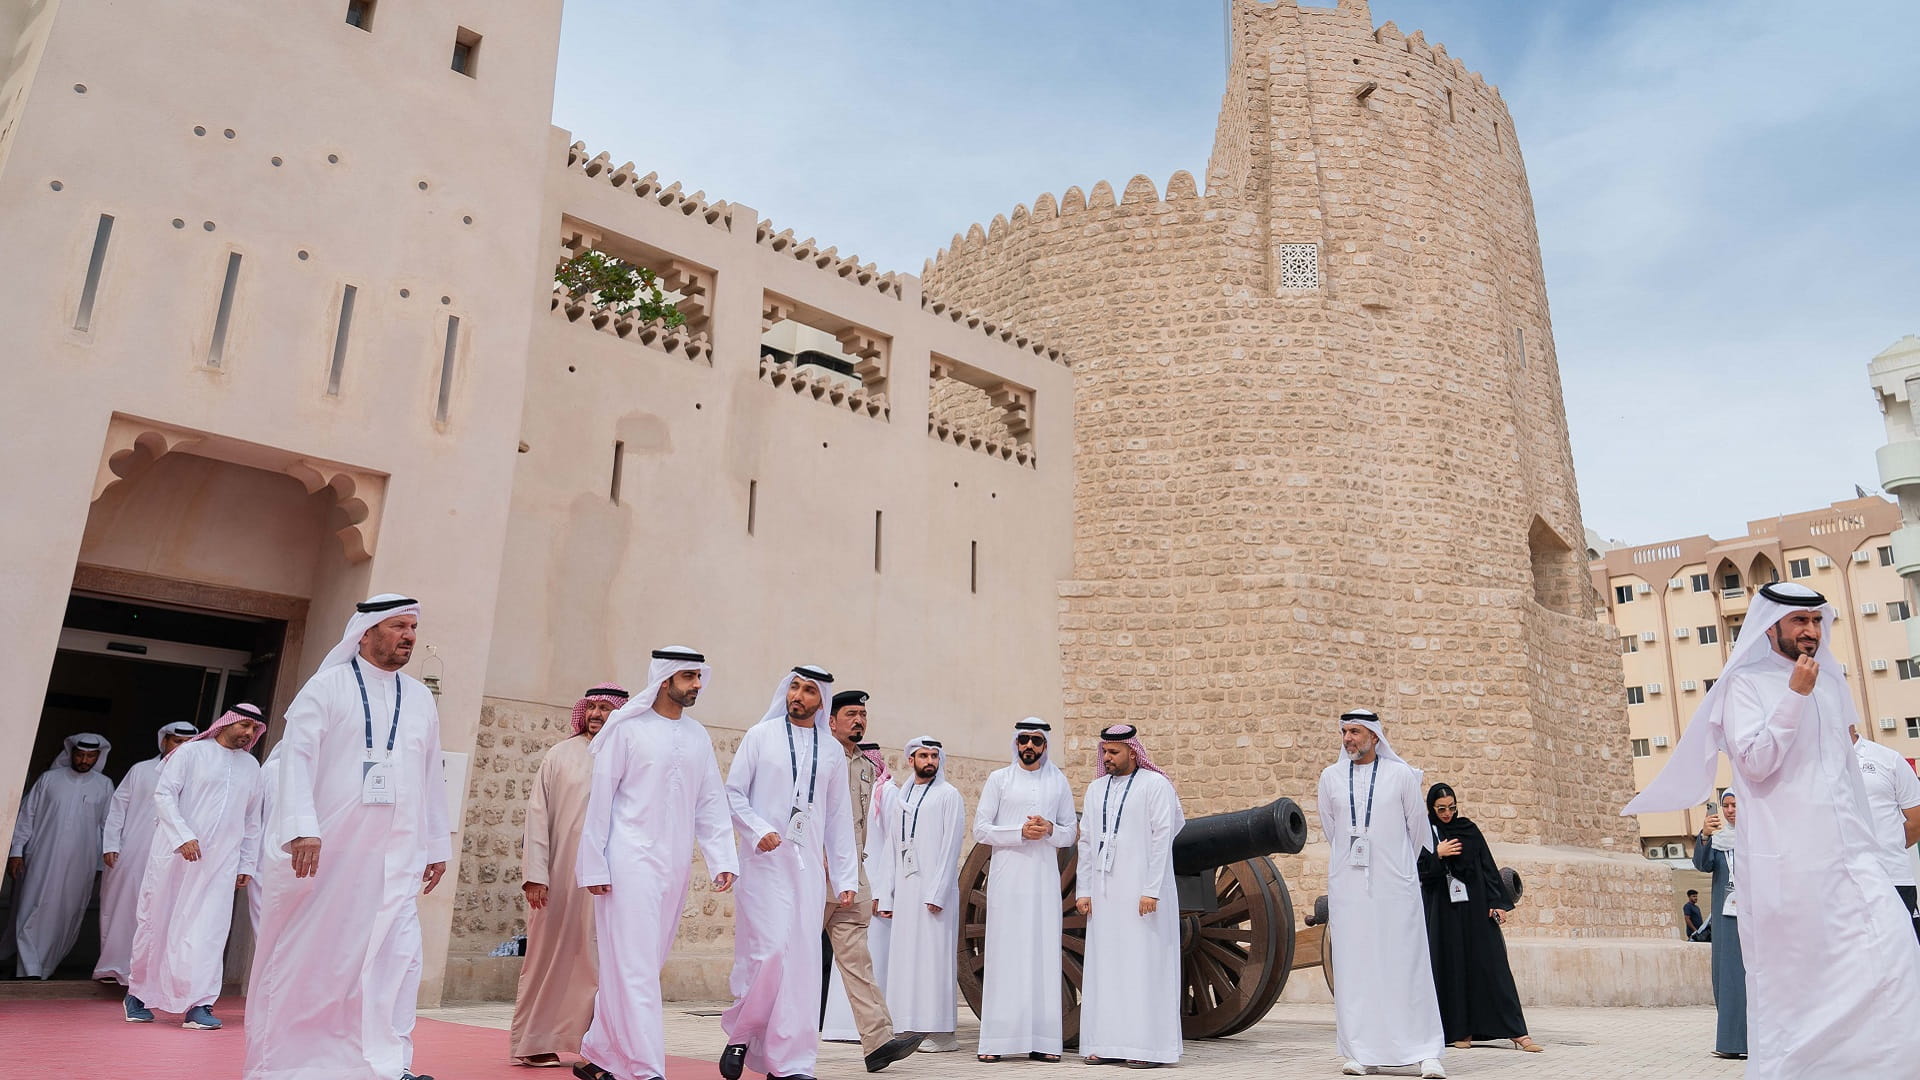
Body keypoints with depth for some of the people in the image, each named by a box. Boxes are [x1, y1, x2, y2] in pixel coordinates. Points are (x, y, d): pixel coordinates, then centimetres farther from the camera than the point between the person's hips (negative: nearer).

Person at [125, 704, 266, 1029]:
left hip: (221, 862, 3)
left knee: (209, 931, -5)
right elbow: (164, 794, -7)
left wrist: (246, 864, 13)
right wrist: (183, 836, -18)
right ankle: (137, 994, 25)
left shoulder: (251, 767, 14)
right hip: (175, 854, -3)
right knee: (158, 923, 6)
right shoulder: (191, 753, 1)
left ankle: (197, 1004, -5)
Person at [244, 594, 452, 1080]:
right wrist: (302, 828, -20)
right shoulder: (328, 685, 0)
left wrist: (438, 845, 14)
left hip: (396, 852, 3)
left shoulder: (421, 698, 12)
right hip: (328, 845, -3)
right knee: (309, 953, 6)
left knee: (398, 952, -5)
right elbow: (297, 756, -8)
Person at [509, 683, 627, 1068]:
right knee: (550, 955, 8)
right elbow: (538, 815, 2)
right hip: (560, 874, 0)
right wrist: (535, 874, -5)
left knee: (600, 960, 0)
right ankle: (536, 1042, 20)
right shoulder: (560, 755, 4)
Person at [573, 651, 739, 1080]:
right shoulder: (627, 728, -4)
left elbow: (711, 803, 11)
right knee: (635, 968, -6)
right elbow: (600, 798, -3)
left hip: (675, 867, 6)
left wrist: (722, 860, 2)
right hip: (630, 862, -5)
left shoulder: (698, 736, 11)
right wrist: (594, 866, -6)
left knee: (643, 966, 11)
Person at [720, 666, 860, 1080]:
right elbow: (733, 792, 2)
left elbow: (838, 817, 13)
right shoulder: (760, 736, 3)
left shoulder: (830, 750, 12)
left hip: (809, 867, 3)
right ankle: (741, 1035, 14)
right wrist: (757, 831, -15)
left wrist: (846, 877, 9)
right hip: (766, 861, -3)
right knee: (770, 950, -11)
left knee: (803, 961, 1)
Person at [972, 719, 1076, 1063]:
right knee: (1004, 954, -3)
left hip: (1044, 878, 2)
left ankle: (1041, 1041, 3)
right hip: (1006, 877, -2)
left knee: (1043, 954, 0)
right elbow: (980, 829, 0)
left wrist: (1050, 829, -8)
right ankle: (996, 1040, 0)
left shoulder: (1059, 782, 12)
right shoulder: (999, 779, 5)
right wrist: (1020, 832, -13)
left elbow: (1070, 834, 13)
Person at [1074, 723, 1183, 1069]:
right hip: (1104, 891, 6)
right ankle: (1108, 1043, 12)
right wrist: (1083, 890, 6)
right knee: (1105, 965, 6)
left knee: (1145, 964, -2)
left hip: (1141, 891, -6)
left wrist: (1152, 890, -16)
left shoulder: (1155, 785, -5)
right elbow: (1086, 842, 13)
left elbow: (1162, 839, -10)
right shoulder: (1095, 788, 12)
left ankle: (1151, 1046, 4)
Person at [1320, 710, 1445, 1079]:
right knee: (1353, 968, 2)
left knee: (1408, 965, -1)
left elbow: (1418, 828, 10)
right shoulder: (1330, 777, 6)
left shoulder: (1401, 774, 0)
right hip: (1347, 884, 2)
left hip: (1395, 884, -2)